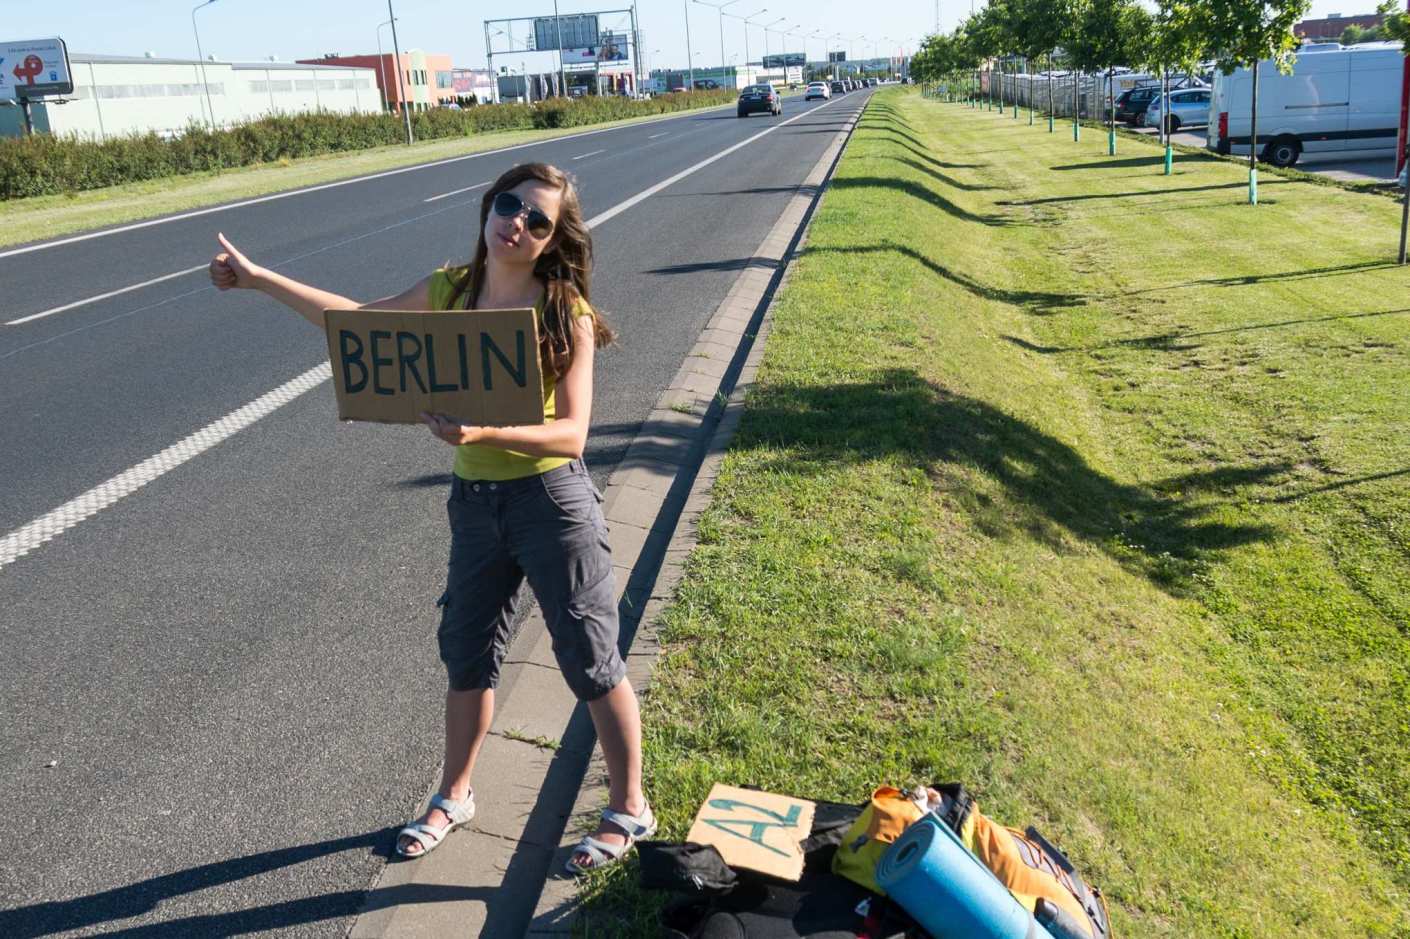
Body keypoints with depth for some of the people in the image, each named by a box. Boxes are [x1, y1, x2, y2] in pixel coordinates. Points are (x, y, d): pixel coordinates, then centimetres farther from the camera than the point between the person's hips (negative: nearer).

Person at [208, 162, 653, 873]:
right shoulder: (449, 290, 1)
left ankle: (628, 811, 25)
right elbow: (356, 322, 13)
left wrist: (485, 434, -35)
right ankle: (454, 797, 41)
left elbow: (572, 434, -19)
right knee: (466, 656, 19)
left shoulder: (567, 314, -14)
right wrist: (259, 279, 12)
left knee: (592, 663, 5)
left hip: (553, 501, -5)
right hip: (475, 501, 5)